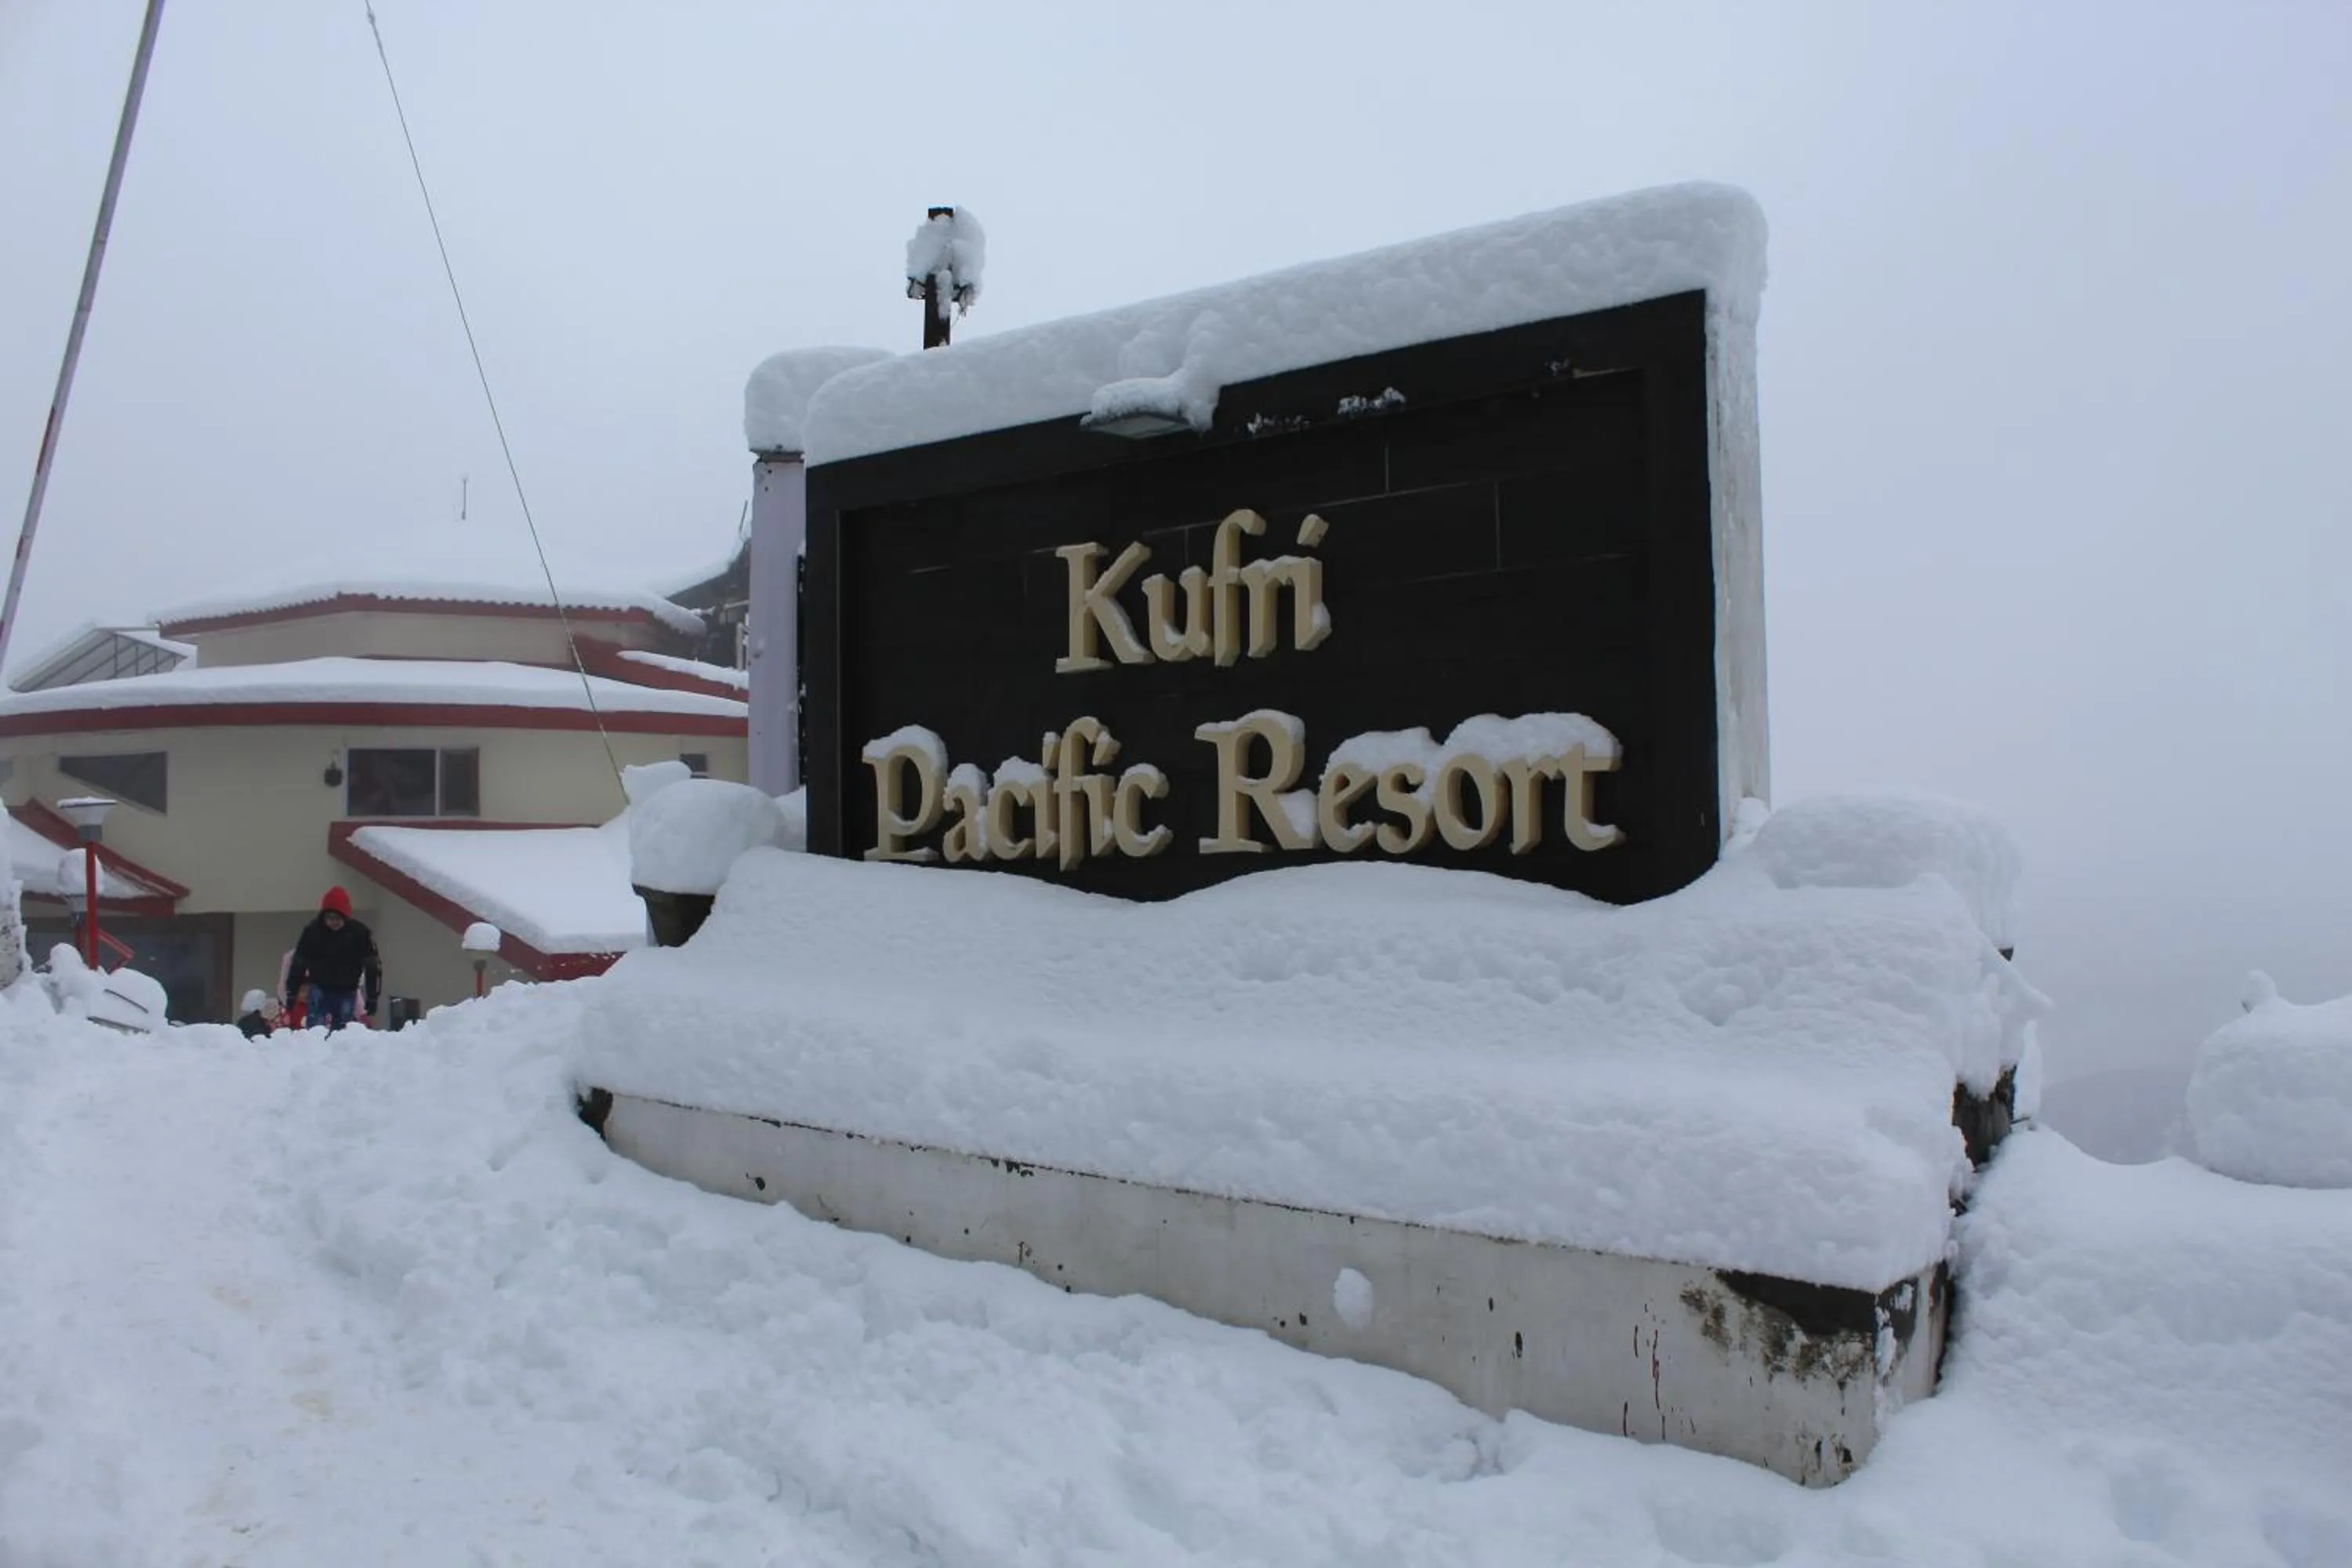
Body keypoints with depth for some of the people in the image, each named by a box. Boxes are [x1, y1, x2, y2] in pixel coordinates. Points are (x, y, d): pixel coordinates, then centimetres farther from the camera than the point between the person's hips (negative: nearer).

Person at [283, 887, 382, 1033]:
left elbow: (373, 967, -9)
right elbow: (298, 964, -4)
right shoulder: (312, 931, -12)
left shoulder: (359, 933, -14)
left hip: (347, 992, 0)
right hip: (319, 989, 0)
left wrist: (372, 1000, -11)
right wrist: (291, 996, -4)